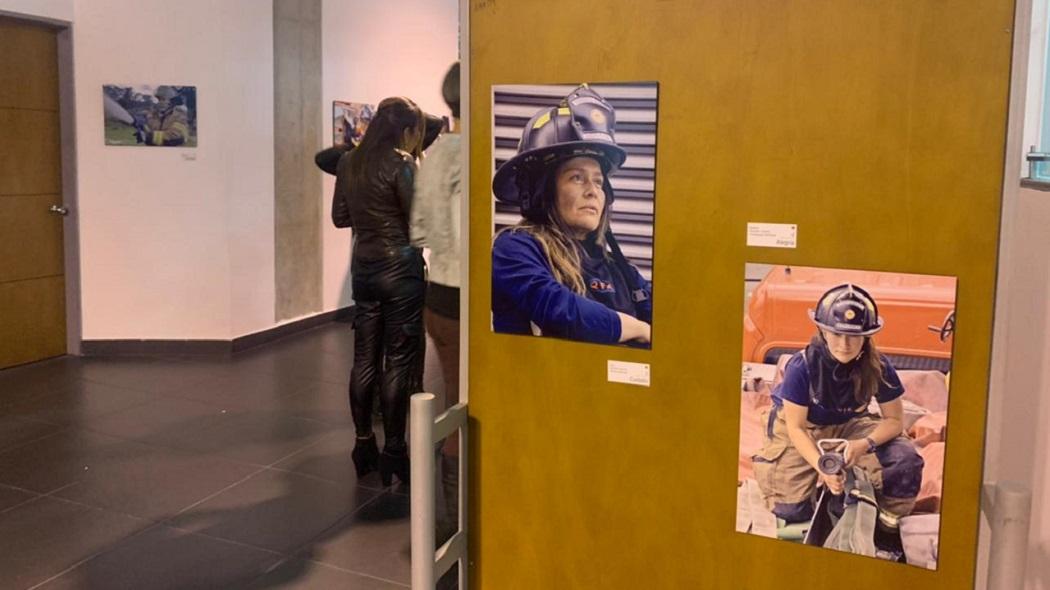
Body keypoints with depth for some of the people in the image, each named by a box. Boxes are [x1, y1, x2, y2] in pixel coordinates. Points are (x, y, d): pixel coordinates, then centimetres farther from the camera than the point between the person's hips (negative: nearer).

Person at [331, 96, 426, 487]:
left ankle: (363, 445, 20)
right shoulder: (401, 164, -13)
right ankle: (393, 451, 6)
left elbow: (340, 217, 13)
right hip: (400, 267, -7)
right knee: (399, 361, 0)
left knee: (365, 358, 12)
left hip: (363, 267, 7)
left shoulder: (349, 162, 7)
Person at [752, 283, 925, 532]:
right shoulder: (802, 366, -30)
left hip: (847, 426, 3)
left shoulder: (878, 367, -22)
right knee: (793, 511, -14)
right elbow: (796, 427, -21)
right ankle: (767, 464, 18)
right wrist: (821, 467, -36)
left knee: (906, 460, -21)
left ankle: (889, 521, 7)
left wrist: (864, 444, -31)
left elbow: (894, 420, -11)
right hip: (800, 429, -3)